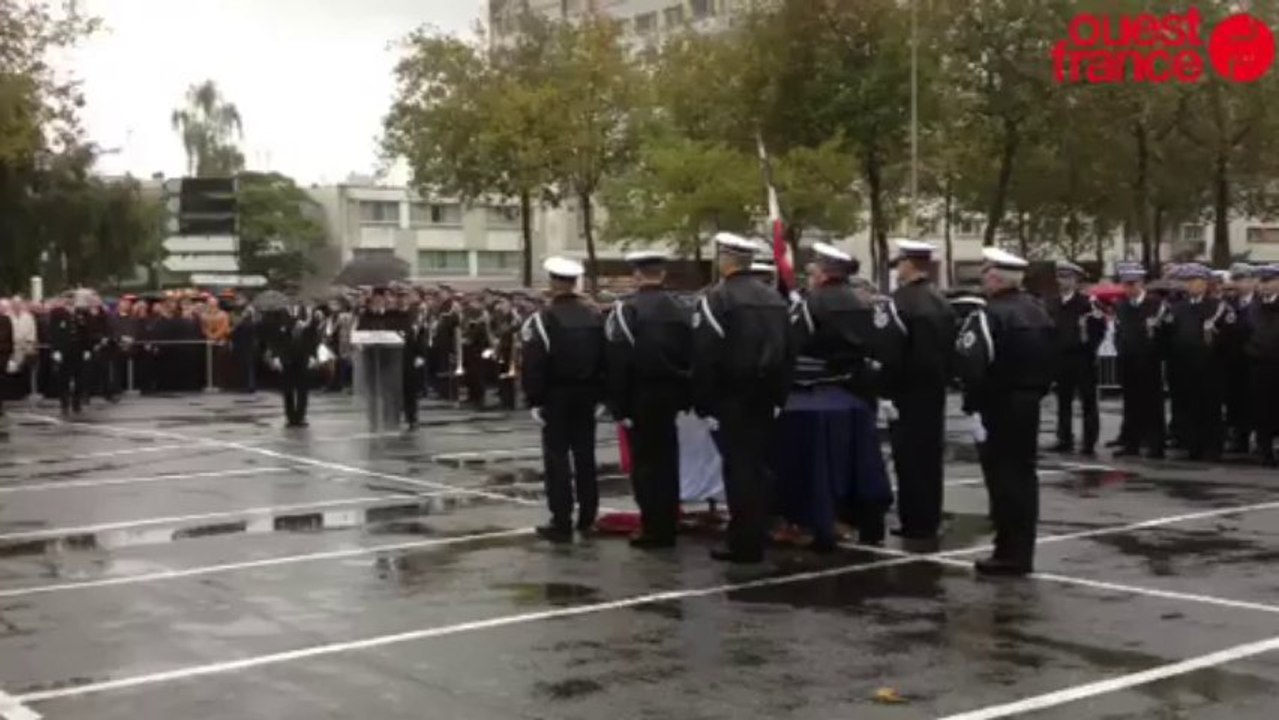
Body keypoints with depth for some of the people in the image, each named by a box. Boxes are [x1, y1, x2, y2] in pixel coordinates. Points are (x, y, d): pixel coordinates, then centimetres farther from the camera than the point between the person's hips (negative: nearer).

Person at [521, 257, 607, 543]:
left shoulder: (542, 319, -14)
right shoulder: (595, 316, 4)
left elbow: (533, 365, -17)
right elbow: (604, 359, 6)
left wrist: (534, 400, -11)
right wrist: (600, 395, 10)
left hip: (556, 396, -5)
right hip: (586, 395, 5)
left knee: (557, 457, -1)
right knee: (585, 455, 13)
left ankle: (561, 523, -2)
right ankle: (587, 518, 20)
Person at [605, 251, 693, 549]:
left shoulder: (627, 310, -11)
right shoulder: (679, 310, 7)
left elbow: (619, 362, -16)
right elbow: (689, 356, 6)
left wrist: (619, 406, -13)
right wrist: (683, 398, 11)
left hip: (642, 397, -6)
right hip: (671, 395, 6)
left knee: (645, 461, -1)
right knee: (667, 460, 11)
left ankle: (653, 528, -1)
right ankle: (667, 527, 16)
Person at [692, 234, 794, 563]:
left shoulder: (716, 298, -11)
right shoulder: (775, 298, 12)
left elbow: (705, 357, -16)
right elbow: (788, 353, 15)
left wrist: (704, 404, -12)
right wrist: (779, 396, 18)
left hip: (731, 400, -7)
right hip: (764, 399, 7)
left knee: (738, 468, -4)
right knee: (757, 466, 13)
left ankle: (743, 543, -3)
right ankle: (756, 538, 18)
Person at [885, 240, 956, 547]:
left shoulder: (901, 301, -16)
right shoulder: (942, 303, 10)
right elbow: (950, 350, 14)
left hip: (908, 393, -8)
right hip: (934, 391, 8)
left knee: (911, 461, -4)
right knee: (930, 459, 12)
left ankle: (916, 528, -2)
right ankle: (928, 525, 18)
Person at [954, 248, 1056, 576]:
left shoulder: (988, 316, -16)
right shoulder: (1038, 312, 12)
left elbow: (972, 364, -25)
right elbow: (1051, 359, 15)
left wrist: (973, 404, -17)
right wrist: (1036, 391, 18)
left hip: (998, 405, -8)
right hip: (1029, 403, 8)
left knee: (1003, 477, -4)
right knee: (1024, 474, 12)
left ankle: (1009, 553, -2)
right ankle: (1022, 552, 18)